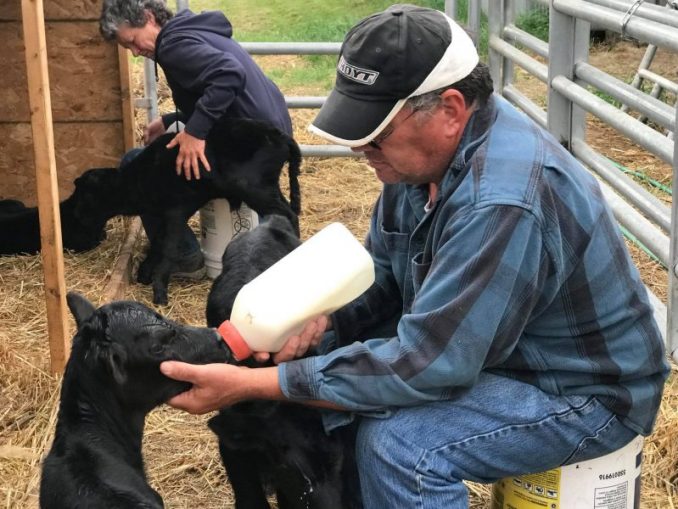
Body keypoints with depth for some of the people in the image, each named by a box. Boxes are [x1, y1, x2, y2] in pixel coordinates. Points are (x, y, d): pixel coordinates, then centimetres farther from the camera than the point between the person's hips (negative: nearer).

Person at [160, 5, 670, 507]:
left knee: (396, 443, -29)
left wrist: (250, 385, -31)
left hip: (585, 389, -8)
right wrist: (320, 316, -16)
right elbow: (381, 271, 6)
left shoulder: (501, 202, -35)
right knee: (325, 354, 2)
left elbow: (423, 365, -34)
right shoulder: (428, 150, -6)